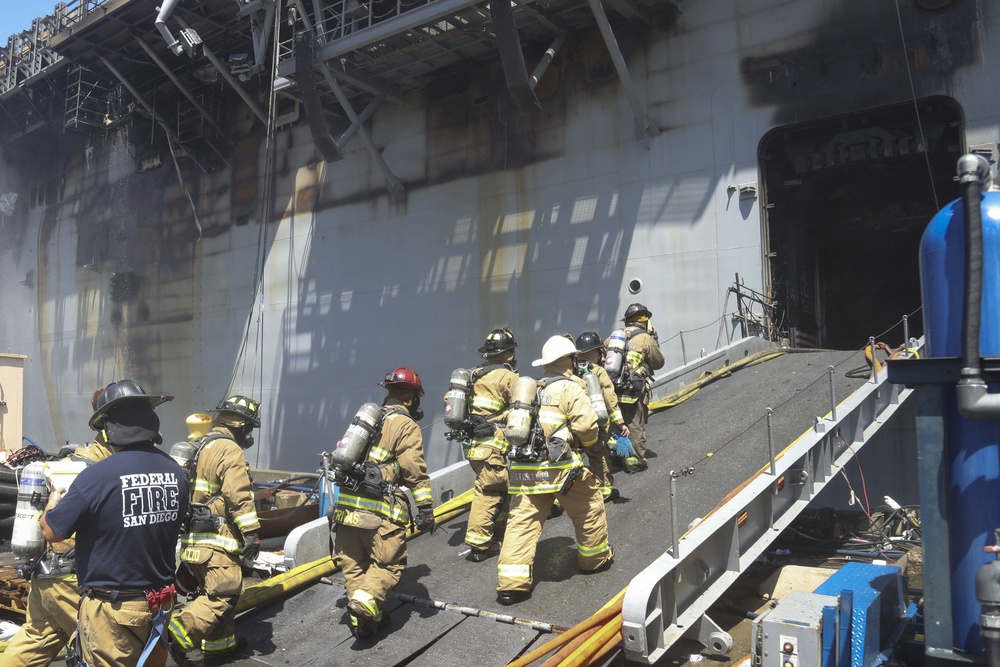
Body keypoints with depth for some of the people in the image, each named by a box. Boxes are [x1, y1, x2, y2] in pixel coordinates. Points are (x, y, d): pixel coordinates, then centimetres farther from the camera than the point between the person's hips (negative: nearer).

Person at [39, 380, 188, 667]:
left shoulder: (98, 476, -21)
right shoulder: (175, 472, -4)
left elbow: (51, 532, -9)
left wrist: (52, 504, 12)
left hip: (113, 608, -5)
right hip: (160, 602, 5)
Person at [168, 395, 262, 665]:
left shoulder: (198, 447, 17)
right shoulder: (229, 450, -14)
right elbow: (239, 496, -21)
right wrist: (251, 533, -20)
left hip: (194, 536, 10)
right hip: (216, 537, -10)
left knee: (214, 591, 18)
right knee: (223, 594, -7)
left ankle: (221, 644, 26)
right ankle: (178, 635, -14)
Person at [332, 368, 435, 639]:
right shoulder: (406, 426, -2)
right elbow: (415, 470, -11)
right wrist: (425, 507, -10)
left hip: (347, 504, 7)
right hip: (380, 510, -6)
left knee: (353, 563, 14)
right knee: (388, 564, 2)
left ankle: (361, 618, 15)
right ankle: (366, 603, -17)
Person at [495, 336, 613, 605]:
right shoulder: (569, 389, -4)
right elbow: (587, 426, -12)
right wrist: (586, 443, 9)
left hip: (524, 469, 5)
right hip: (561, 468, -5)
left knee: (522, 522, 4)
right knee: (590, 510, 19)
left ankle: (511, 584, -1)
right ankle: (596, 559, 37)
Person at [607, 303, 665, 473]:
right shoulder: (646, 339, -5)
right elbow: (659, 362, 4)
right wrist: (655, 342, 15)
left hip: (613, 389, 5)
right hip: (635, 391, -5)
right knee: (636, 426, 4)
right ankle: (635, 461, 5)